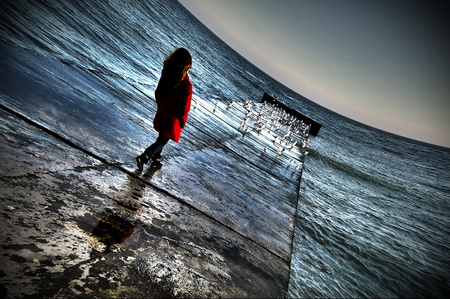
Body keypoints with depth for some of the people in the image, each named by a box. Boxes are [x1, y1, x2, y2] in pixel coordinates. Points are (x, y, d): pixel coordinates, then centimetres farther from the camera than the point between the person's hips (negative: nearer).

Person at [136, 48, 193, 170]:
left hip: (161, 113, 7)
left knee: (162, 138, 26)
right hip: (173, 117, -7)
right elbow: (184, 107, -20)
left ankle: (156, 158, 43)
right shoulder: (186, 85, -28)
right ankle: (143, 157, 5)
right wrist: (183, 122, -3)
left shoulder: (167, 74, -9)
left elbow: (158, 92, 4)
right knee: (163, 140, 12)